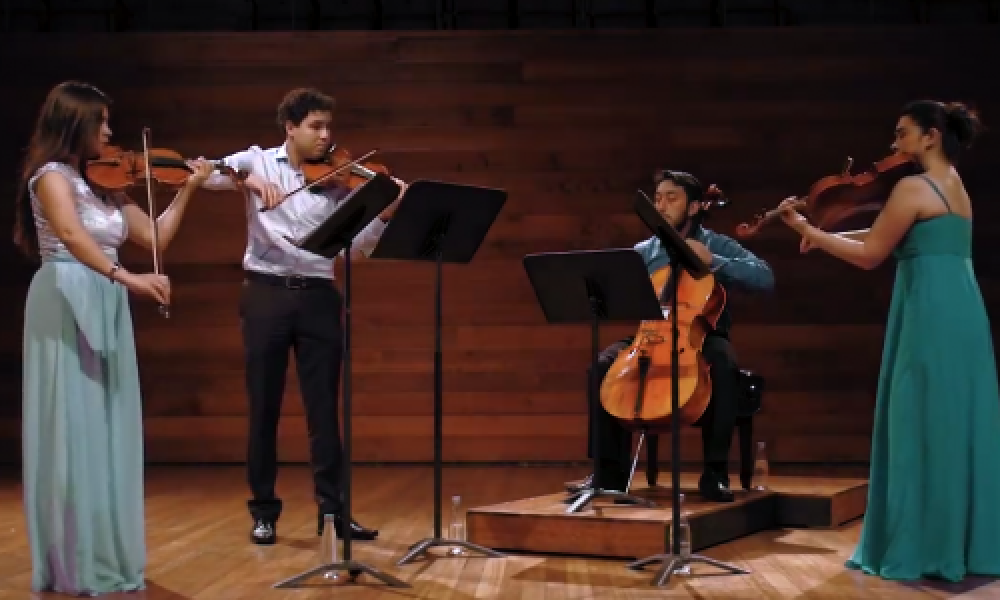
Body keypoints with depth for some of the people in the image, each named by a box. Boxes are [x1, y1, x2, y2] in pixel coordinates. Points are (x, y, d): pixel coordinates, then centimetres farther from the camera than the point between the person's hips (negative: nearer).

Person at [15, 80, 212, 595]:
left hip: (104, 310, 8)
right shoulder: (52, 175, -9)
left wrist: (187, 190, 9)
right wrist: (126, 277, -39)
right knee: (74, 430, -7)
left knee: (106, 432, 8)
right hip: (68, 306, -8)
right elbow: (71, 235, -28)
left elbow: (155, 236, 16)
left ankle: (104, 555, 14)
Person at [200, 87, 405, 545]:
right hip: (267, 293, -1)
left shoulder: (337, 181, 6)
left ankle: (333, 508, 9)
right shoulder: (259, 160, 4)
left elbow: (353, 247, -1)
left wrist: (387, 214, -16)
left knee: (324, 407, 3)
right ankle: (264, 511, 14)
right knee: (264, 407, 4)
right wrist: (247, 180, -30)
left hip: (318, 297, 1)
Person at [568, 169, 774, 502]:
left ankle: (715, 471, -26)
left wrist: (712, 261, -16)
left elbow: (765, 279, -10)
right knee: (603, 366, -25)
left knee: (724, 366, -37)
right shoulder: (643, 252, 11)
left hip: (702, 338, -2)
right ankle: (611, 469, -17)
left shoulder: (718, 245, 3)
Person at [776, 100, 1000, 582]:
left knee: (922, 430, -4)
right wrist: (829, 235, 14)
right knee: (959, 428, 10)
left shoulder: (912, 188, -10)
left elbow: (870, 255, -8)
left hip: (929, 313, -9)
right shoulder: (957, 188, 19)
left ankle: (924, 550, 0)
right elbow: (888, 236, 19)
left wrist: (808, 229, -3)